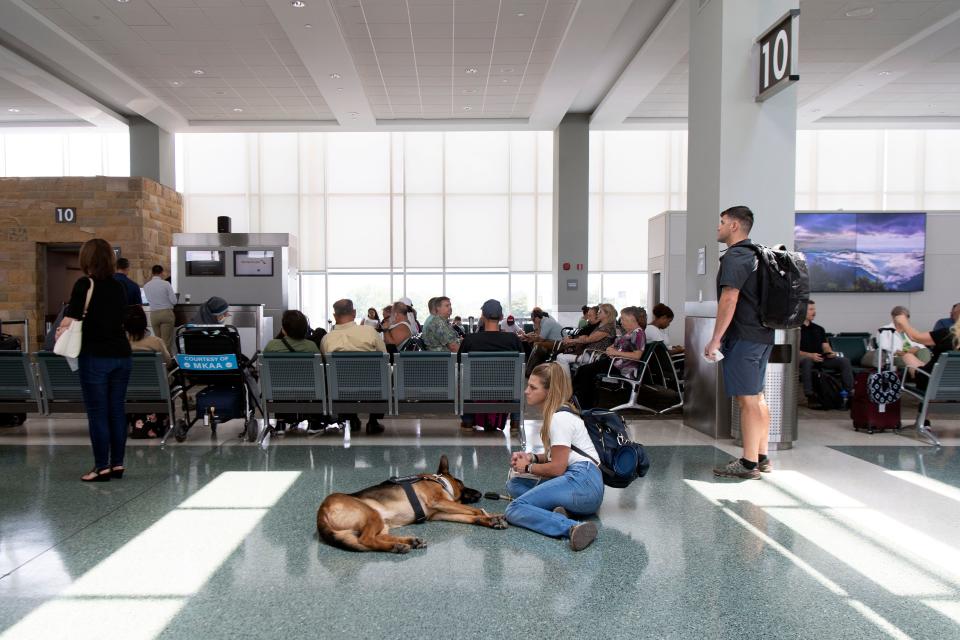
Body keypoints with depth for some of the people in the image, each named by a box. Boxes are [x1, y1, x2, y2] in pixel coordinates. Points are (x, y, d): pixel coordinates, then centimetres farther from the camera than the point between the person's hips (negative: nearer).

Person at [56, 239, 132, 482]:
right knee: (117, 410, 11)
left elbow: (69, 321, -14)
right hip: (121, 355, 6)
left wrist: (60, 332, 7)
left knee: (97, 413, 2)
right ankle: (117, 464, 17)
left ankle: (102, 467, 7)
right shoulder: (118, 287, 9)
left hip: (95, 357, -5)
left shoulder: (85, 284, -9)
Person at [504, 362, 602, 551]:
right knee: (514, 484, 9)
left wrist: (528, 468, 3)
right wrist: (533, 458, 10)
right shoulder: (555, 413, 20)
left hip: (582, 482, -10)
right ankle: (559, 511, -12)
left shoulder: (560, 418, -10)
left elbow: (557, 467, -12)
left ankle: (573, 528, -37)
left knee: (514, 510, -18)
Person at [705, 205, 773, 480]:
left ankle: (748, 463, -1)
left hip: (742, 338, -10)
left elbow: (729, 299, -22)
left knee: (747, 400, -6)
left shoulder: (734, 258, -14)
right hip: (763, 335, 10)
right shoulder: (756, 255, 18)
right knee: (758, 397, 14)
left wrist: (715, 339, -20)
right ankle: (761, 457, 22)